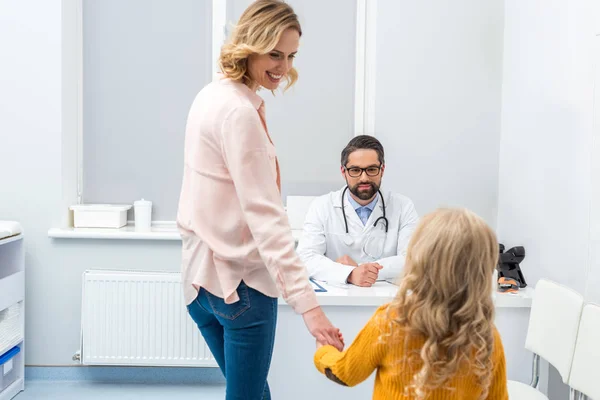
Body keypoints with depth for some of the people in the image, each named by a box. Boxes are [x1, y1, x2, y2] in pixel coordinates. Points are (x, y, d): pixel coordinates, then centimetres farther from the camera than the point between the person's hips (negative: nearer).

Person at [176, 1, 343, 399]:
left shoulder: (213, 96, 10)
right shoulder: (239, 111, -19)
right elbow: (265, 215, -26)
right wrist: (307, 302, -29)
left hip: (202, 274, 9)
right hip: (241, 281, -9)